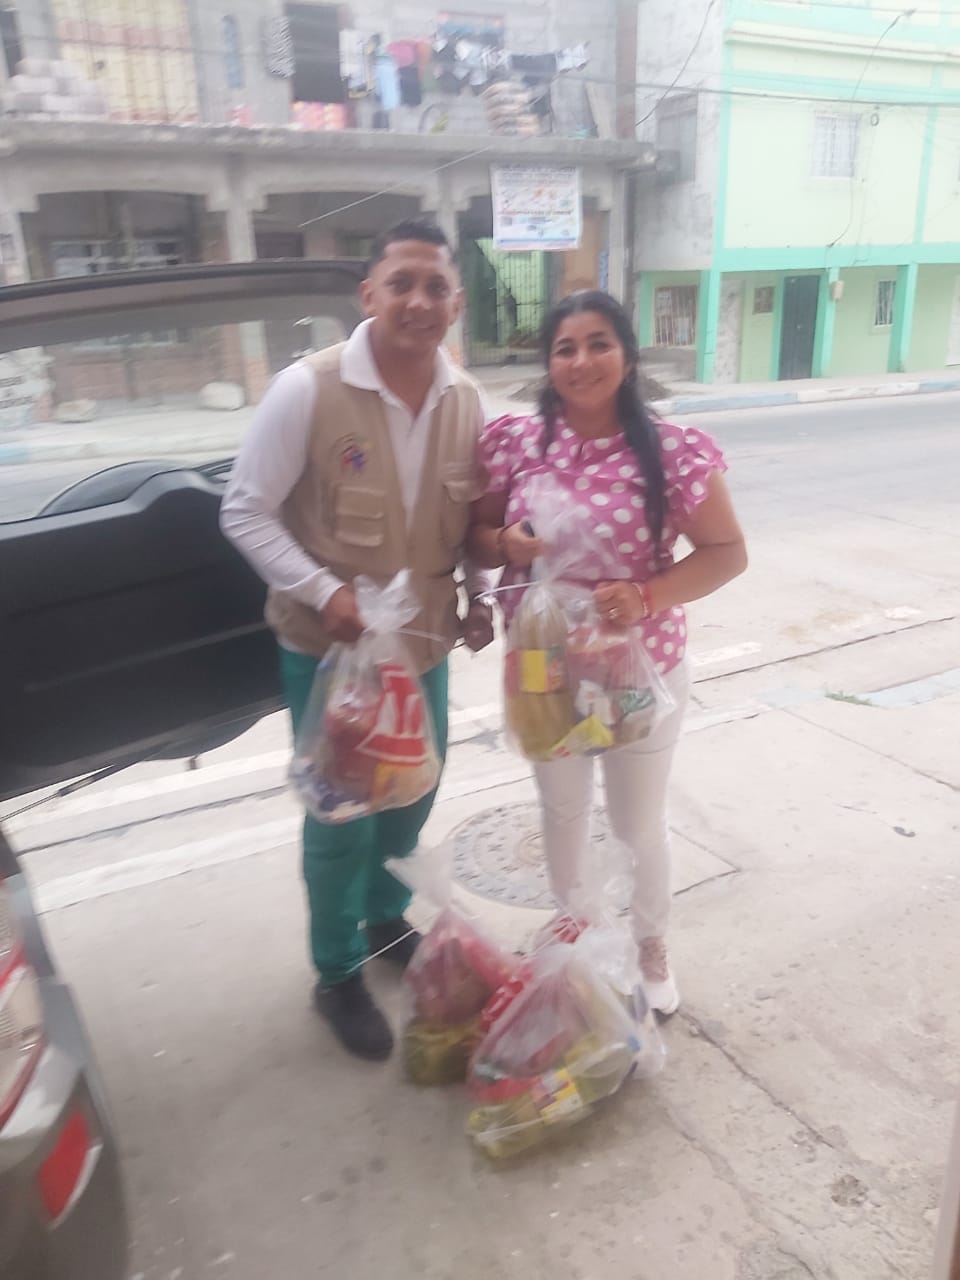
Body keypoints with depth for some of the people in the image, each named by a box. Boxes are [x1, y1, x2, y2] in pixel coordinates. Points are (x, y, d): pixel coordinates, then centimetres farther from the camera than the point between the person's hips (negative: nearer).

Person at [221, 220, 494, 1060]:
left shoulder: (466, 401, -3)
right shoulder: (307, 390, -18)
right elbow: (247, 513, -13)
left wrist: (479, 596, -5)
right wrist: (323, 591, -24)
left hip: (424, 644, 5)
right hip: (328, 649, -5)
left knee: (412, 800, 21)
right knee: (341, 817, 8)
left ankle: (386, 918, 49)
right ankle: (338, 974, 32)